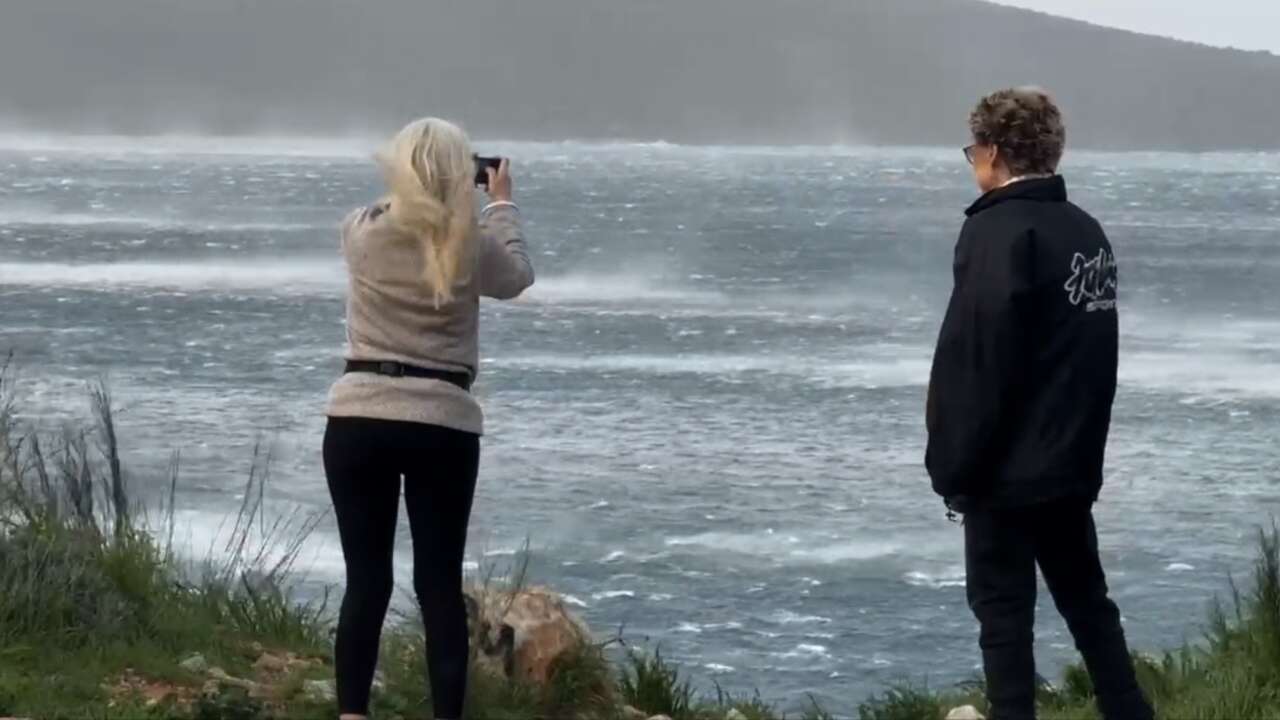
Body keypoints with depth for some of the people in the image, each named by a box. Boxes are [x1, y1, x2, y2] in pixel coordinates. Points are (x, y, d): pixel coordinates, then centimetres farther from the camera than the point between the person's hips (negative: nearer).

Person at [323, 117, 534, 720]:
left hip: (358, 420, 1)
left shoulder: (361, 232, -3)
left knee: (366, 578, 4)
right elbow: (516, 276, 19)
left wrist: (409, 186, 36)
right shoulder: (472, 244, -5)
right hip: (443, 427, -1)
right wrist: (502, 203, 32)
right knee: (440, 583, 4)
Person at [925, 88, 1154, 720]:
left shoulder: (998, 231, -16)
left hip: (1007, 468, -8)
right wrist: (1083, 446, 19)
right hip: (1073, 463, 8)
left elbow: (975, 361, -19)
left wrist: (954, 466, -13)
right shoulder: (1087, 232, 9)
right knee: (1086, 599, 17)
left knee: (1003, 610, -1)